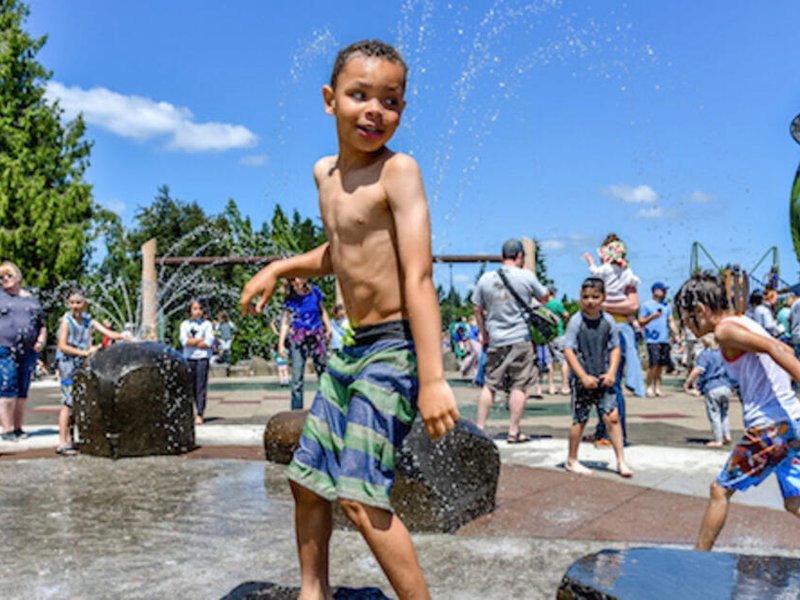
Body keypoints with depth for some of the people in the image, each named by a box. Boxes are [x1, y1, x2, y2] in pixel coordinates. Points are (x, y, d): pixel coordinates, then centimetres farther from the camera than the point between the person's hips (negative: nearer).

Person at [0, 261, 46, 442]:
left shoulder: (32, 299, 18)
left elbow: (42, 325, 22)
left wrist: (42, 340, 4)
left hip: (29, 352, 4)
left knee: (22, 392, 7)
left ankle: (18, 428, 14)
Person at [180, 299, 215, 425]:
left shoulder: (207, 324, 4)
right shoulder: (185, 324, 10)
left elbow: (208, 343, -7)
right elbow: (184, 341, -5)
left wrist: (192, 342, -6)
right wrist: (201, 339, -6)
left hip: (203, 358, -2)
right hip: (189, 358, 2)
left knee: (201, 386, -5)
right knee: (192, 386, 3)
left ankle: (200, 414, -3)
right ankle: (200, 411, 12)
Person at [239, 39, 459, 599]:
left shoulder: (398, 170, -13)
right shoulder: (325, 173, 10)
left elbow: (419, 276, -22)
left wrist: (432, 379, -27)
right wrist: (279, 267, 18)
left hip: (393, 348, -8)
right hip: (350, 348, 9)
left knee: (360, 495, -15)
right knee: (307, 480, 16)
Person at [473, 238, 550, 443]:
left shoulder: (486, 278, 4)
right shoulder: (526, 276, -5)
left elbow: (477, 309, 9)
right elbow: (545, 298, 10)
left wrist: (484, 334, 20)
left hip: (495, 340, 3)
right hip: (521, 338, -3)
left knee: (489, 385, 11)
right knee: (519, 386, 3)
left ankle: (480, 427, 13)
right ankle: (514, 431, 6)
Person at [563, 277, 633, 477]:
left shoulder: (608, 321, 2)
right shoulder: (576, 321, -10)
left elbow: (615, 348, 9)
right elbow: (568, 351, -12)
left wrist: (611, 373, -4)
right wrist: (584, 376, -15)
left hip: (603, 379, 3)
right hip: (582, 379, -3)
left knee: (612, 416, -3)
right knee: (580, 420, 6)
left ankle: (621, 460, 8)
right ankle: (572, 460, 21)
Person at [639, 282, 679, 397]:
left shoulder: (667, 306, 19)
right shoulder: (646, 305, 2)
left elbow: (671, 321, 21)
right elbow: (641, 322, 0)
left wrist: (675, 333, 8)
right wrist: (652, 316, -15)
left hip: (665, 340, 5)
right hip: (653, 340, -5)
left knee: (661, 364, 3)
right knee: (654, 364, -12)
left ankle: (657, 387, 11)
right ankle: (649, 387, -3)